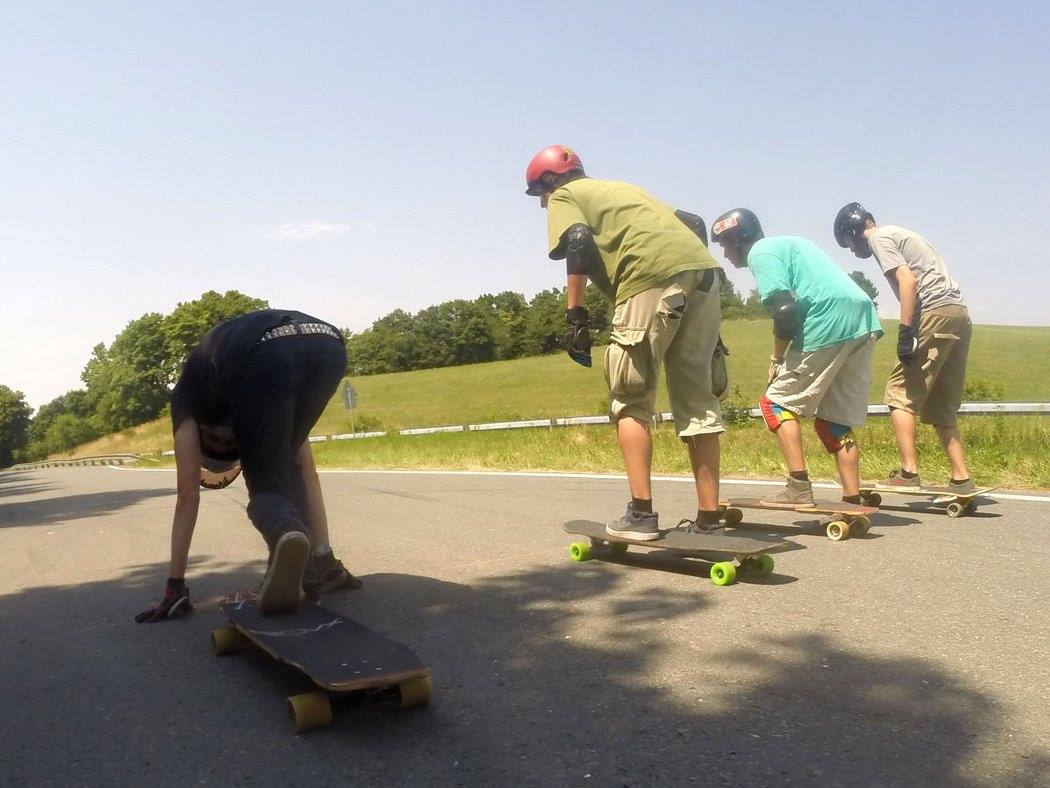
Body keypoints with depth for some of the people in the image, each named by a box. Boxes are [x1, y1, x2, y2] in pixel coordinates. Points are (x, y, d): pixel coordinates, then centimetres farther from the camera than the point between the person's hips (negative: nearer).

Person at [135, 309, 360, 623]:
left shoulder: (189, 395, 35)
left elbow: (188, 495, 28)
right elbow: (307, 475, 43)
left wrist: (175, 587, 29)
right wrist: (325, 558, 47)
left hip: (262, 358, -4)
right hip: (327, 348, 4)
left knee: (267, 488, 14)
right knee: (288, 468, 29)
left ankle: (286, 533, -20)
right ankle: (322, 567, 18)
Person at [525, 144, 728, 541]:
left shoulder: (563, 197, 18)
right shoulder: (622, 186, 36)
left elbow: (578, 241, -5)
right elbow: (693, 222, 26)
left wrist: (575, 315, -6)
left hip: (653, 275, -6)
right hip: (703, 270, 7)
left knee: (631, 402, 3)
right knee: (697, 400, 9)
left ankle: (641, 514, -2)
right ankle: (709, 516, 10)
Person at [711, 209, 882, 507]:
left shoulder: (760, 252, 2)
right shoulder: (790, 242, 30)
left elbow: (785, 309, -12)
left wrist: (776, 358, 0)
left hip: (830, 326, -9)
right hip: (865, 321, 9)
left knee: (777, 403, 2)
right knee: (835, 420, 13)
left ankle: (799, 488, -4)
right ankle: (853, 501, 11)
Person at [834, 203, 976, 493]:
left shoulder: (880, 238, 1)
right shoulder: (900, 235, 28)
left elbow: (908, 281, -13)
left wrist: (905, 332, -18)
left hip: (935, 314, -9)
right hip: (960, 314, 9)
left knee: (900, 394, -5)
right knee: (942, 408, 10)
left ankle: (908, 473, -10)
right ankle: (961, 480, 7)